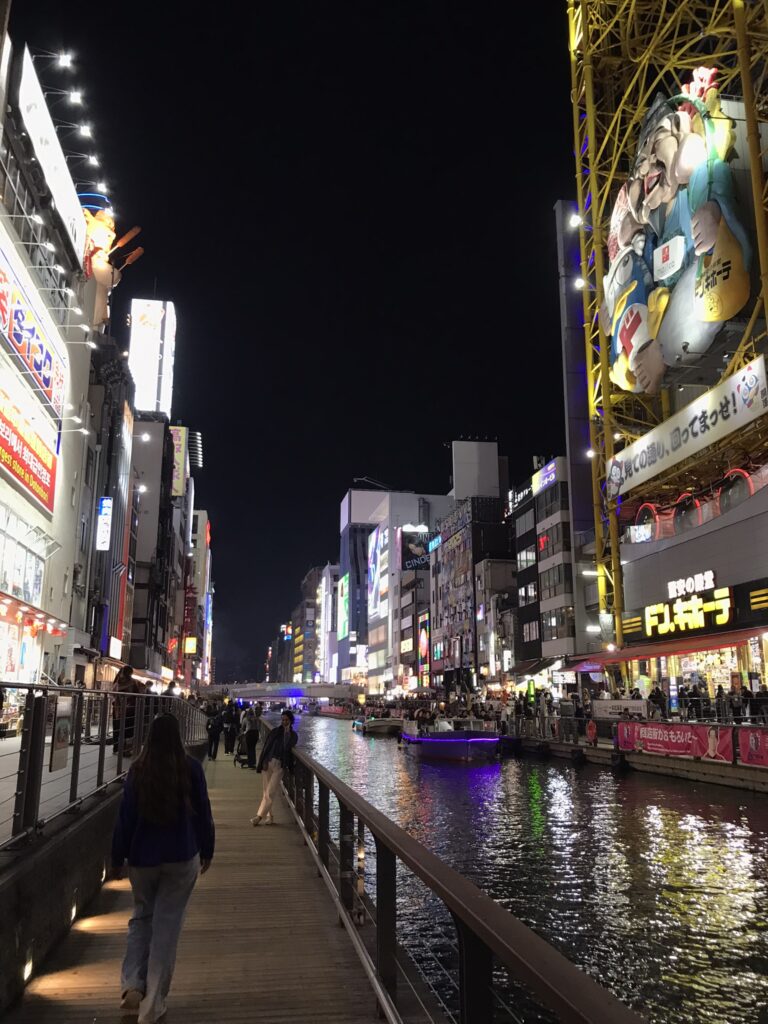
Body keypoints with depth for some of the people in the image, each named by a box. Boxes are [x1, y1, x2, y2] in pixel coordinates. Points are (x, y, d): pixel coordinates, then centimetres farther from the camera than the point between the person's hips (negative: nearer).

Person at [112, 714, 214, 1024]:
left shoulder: (138, 770, -8)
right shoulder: (191, 768, -9)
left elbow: (126, 816, -4)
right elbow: (203, 813, -2)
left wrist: (118, 857, 8)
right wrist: (207, 851, 10)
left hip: (142, 857, 1)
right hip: (182, 858, -1)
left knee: (142, 917, 21)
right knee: (167, 923, 7)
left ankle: (132, 984, 7)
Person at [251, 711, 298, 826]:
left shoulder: (292, 735, 4)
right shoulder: (275, 731, 5)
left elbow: (287, 747, -8)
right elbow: (266, 746, 2)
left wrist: (287, 732, -6)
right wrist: (263, 762, -5)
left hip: (279, 765, -2)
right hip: (269, 762, 2)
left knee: (270, 792, -6)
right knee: (267, 791, 6)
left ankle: (260, 816, -3)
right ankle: (268, 815, 15)